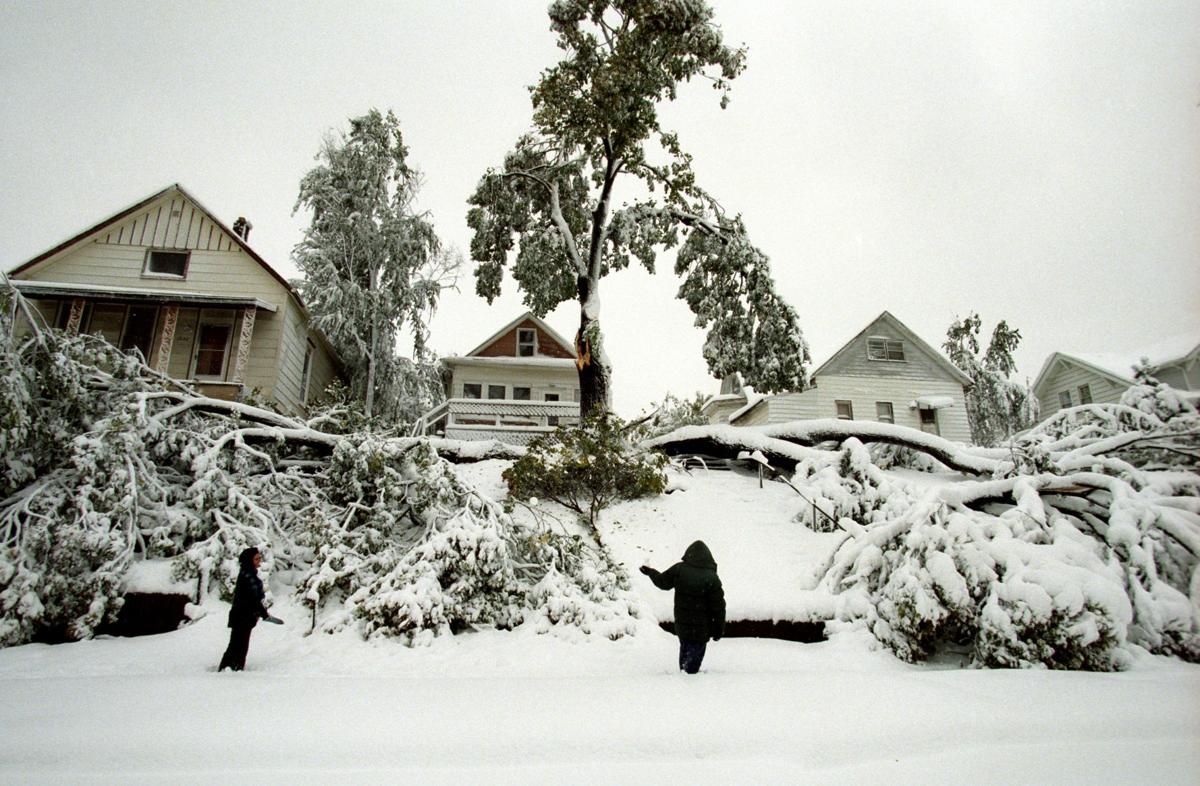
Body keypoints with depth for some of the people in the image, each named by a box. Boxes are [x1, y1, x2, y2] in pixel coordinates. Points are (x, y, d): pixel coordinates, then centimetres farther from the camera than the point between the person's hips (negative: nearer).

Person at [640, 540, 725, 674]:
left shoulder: (678, 569, -9)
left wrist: (650, 572, 27)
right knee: (696, 651, 8)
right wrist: (719, 629, -1)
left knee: (685, 648, 23)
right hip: (701, 628, -4)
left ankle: (683, 671, 38)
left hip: (681, 623, 4)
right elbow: (719, 607, -12)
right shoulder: (711, 578, -17)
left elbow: (662, 582, 7)